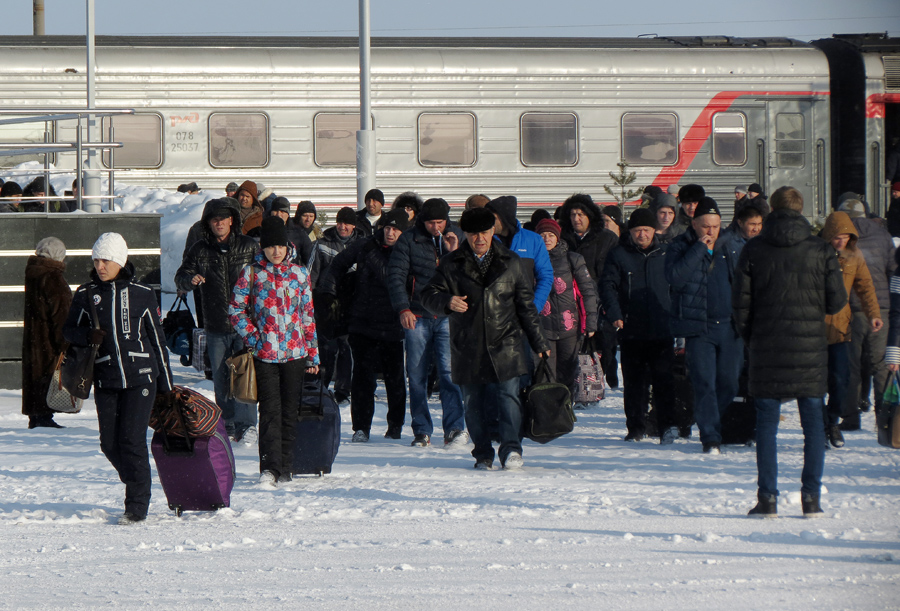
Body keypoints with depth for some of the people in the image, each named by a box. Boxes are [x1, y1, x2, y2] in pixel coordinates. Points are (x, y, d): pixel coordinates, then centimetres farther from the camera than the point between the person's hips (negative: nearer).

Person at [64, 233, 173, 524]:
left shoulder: (142, 294, 2)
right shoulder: (85, 295, 6)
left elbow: (157, 338, 9)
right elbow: (69, 330, 12)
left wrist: (166, 384, 10)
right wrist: (88, 336, -11)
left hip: (141, 377, -3)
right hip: (105, 380, 3)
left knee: (132, 440, -9)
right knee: (110, 443, 1)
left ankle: (137, 505, -1)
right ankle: (138, 484, 26)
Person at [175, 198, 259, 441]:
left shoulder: (249, 247, 3)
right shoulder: (200, 250, 6)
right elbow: (181, 279, 6)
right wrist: (190, 279, -18)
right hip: (216, 327, 3)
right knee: (220, 380, 6)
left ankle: (246, 425, -4)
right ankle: (228, 427, 16)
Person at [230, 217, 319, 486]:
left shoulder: (299, 273, 9)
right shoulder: (252, 273, 2)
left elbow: (308, 314, 13)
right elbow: (236, 308, 5)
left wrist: (313, 353, 12)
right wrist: (251, 337, -7)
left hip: (295, 353, 3)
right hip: (264, 353, -2)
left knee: (290, 412, 5)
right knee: (270, 410, -10)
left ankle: (284, 469, 12)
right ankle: (269, 467, -15)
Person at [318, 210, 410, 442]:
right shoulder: (364, 248, 3)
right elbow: (337, 267, 13)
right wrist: (328, 292, 3)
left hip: (393, 327, 0)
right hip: (363, 324, 0)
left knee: (395, 378, 6)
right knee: (363, 375, -5)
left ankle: (395, 426, 21)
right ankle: (361, 427, -2)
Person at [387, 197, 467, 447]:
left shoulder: (456, 239, 11)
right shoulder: (408, 241, 4)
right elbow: (395, 275, 0)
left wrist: (455, 253, -8)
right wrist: (403, 308, -12)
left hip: (448, 316, 0)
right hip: (417, 317, 0)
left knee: (450, 370, -13)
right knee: (417, 374, 0)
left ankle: (455, 428, -13)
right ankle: (421, 431, 8)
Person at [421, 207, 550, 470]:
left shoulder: (511, 263, 9)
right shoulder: (451, 264, 7)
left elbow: (526, 305, 12)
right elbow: (429, 295, 4)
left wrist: (538, 343, 11)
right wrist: (447, 302, -19)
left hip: (504, 346, -1)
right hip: (467, 347, 1)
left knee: (508, 396, -12)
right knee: (474, 403, 5)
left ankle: (511, 449, -10)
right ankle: (483, 455, 14)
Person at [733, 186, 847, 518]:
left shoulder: (754, 250, -1)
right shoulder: (821, 250, -2)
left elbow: (740, 302, -2)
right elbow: (836, 301, -1)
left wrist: (751, 337, 13)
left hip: (767, 349, 0)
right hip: (811, 348, 0)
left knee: (766, 424, 4)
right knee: (813, 422, 7)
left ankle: (767, 497, 0)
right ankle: (811, 497, 4)